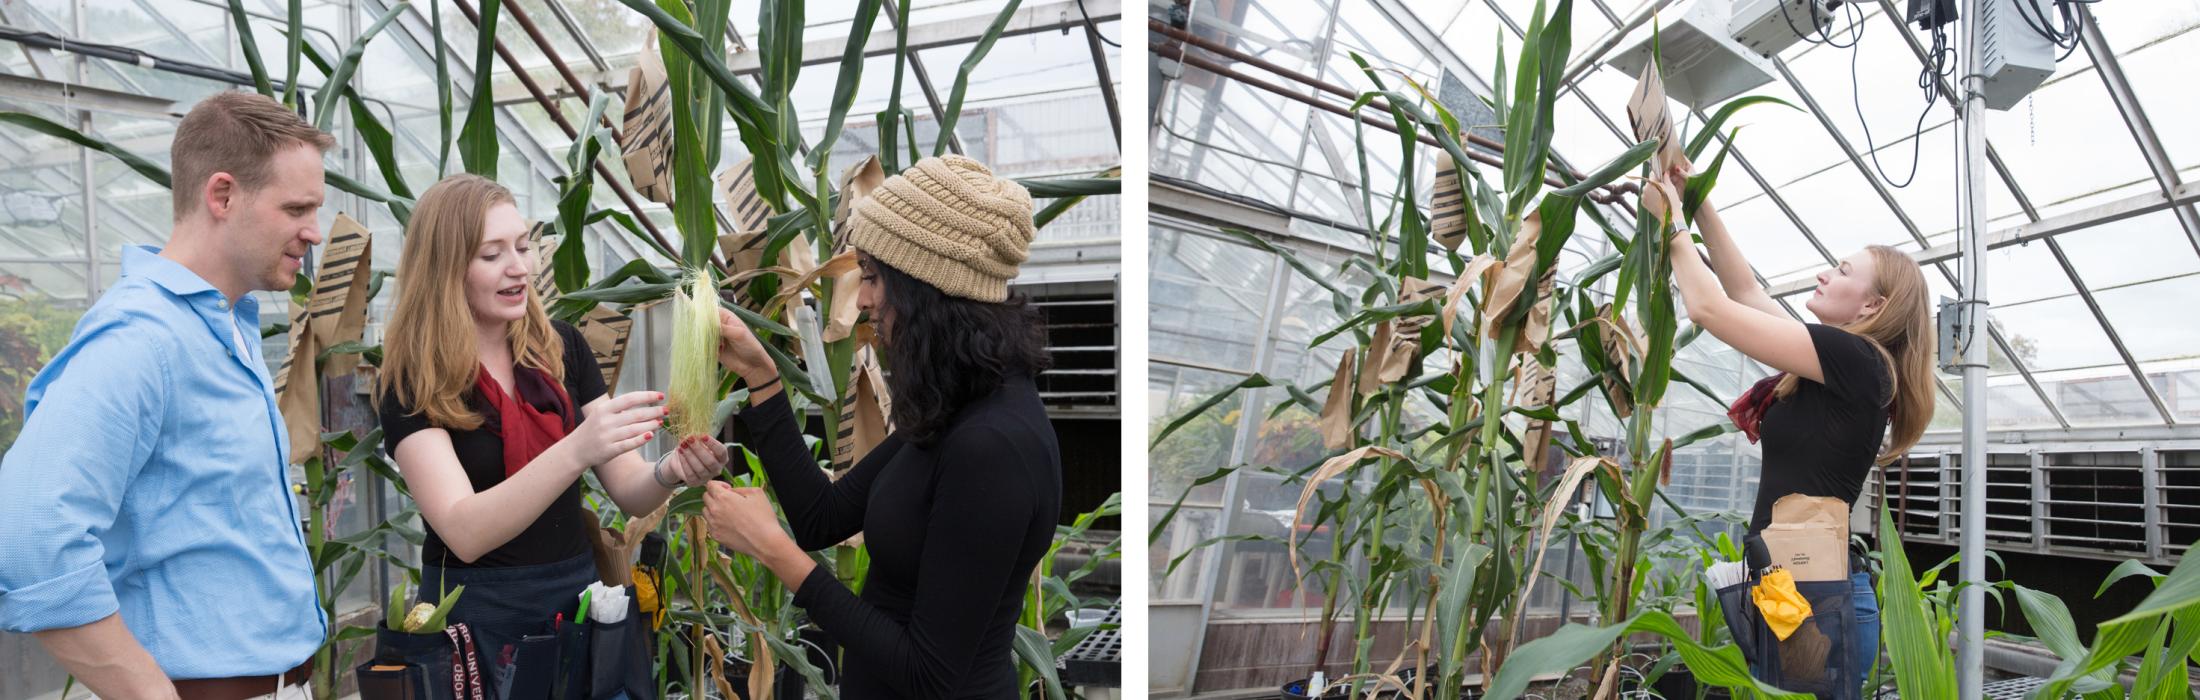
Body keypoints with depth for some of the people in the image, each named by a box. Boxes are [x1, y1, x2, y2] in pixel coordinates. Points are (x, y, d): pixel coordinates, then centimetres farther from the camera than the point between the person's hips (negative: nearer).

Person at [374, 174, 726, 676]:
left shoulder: (561, 347, -1)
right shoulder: (411, 384, -12)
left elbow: (628, 494, 0)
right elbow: (464, 533, -26)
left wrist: (670, 473, -23)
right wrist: (576, 451, -39)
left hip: (577, 594, 4)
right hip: (477, 613, -4)